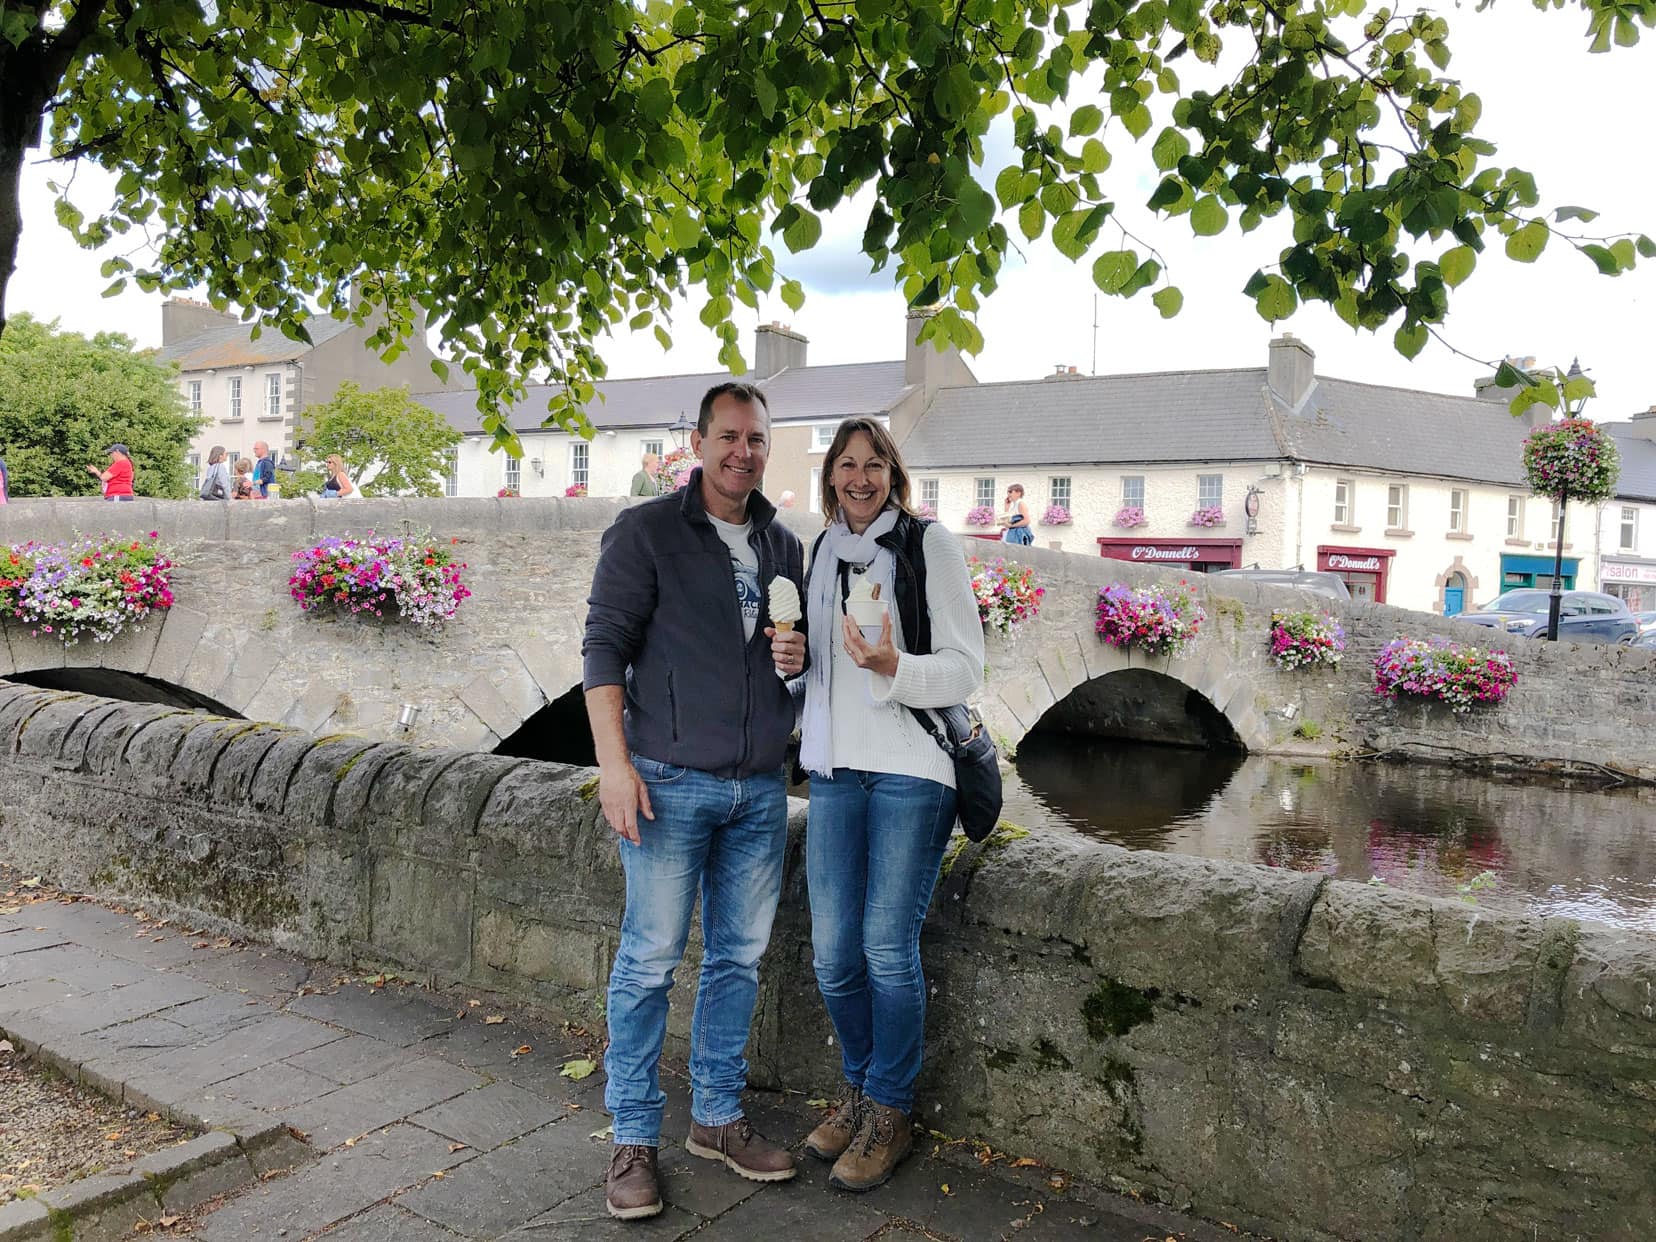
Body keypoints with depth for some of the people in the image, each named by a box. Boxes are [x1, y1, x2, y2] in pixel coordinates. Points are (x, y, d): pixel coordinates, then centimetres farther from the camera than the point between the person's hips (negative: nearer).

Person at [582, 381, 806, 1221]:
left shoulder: (782, 547, 13)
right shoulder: (646, 532, -3)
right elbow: (605, 646, -7)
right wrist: (614, 760, -15)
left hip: (760, 790, 6)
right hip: (672, 782, -5)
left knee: (738, 958, 12)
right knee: (649, 959, -1)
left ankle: (718, 1119, 27)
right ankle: (634, 1140, 13)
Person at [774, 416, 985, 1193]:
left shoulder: (929, 545, -4)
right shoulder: (820, 553, 13)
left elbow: (965, 669, -7)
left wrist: (894, 667, -24)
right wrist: (787, 660, 1)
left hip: (911, 768, -5)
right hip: (834, 768, 5)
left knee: (888, 948, -3)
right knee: (833, 954, 5)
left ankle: (890, 1112, 17)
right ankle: (859, 1089, 29)